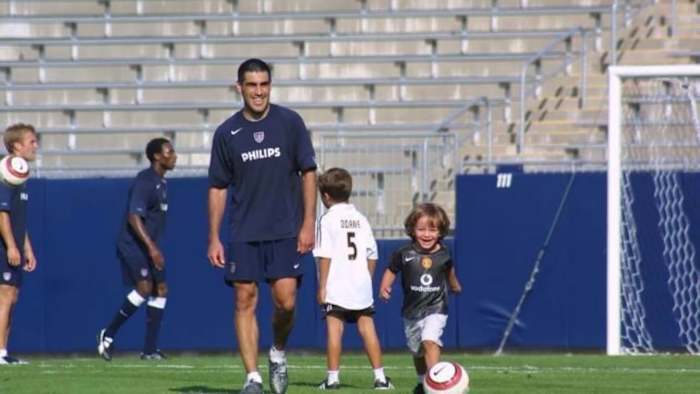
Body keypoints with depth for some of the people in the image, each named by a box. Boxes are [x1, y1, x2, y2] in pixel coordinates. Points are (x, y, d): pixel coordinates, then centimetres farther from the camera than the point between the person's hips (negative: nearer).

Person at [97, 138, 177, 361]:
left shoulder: (161, 183, 14)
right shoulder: (144, 181, -16)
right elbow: (133, 217, -24)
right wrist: (151, 247, -30)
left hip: (148, 246, 10)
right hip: (133, 244, -10)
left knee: (161, 288, 4)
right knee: (145, 286, -19)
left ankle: (150, 349, 5)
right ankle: (108, 334, -8)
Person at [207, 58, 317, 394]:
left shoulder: (289, 123, 0)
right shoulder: (227, 133, 3)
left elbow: (308, 172, 3)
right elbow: (218, 188, 8)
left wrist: (308, 223, -4)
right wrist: (214, 239, 3)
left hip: (285, 231, -1)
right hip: (243, 235, 1)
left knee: (286, 300, -10)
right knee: (245, 301, -3)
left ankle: (278, 352, 20)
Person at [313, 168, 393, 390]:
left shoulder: (328, 220, -4)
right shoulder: (361, 219, 10)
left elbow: (325, 256, -9)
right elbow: (372, 255, 9)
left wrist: (322, 287, -6)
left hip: (336, 287, -4)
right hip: (361, 284, 4)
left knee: (334, 328, -3)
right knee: (367, 328, 6)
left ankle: (333, 377, -6)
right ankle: (379, 376, 4)